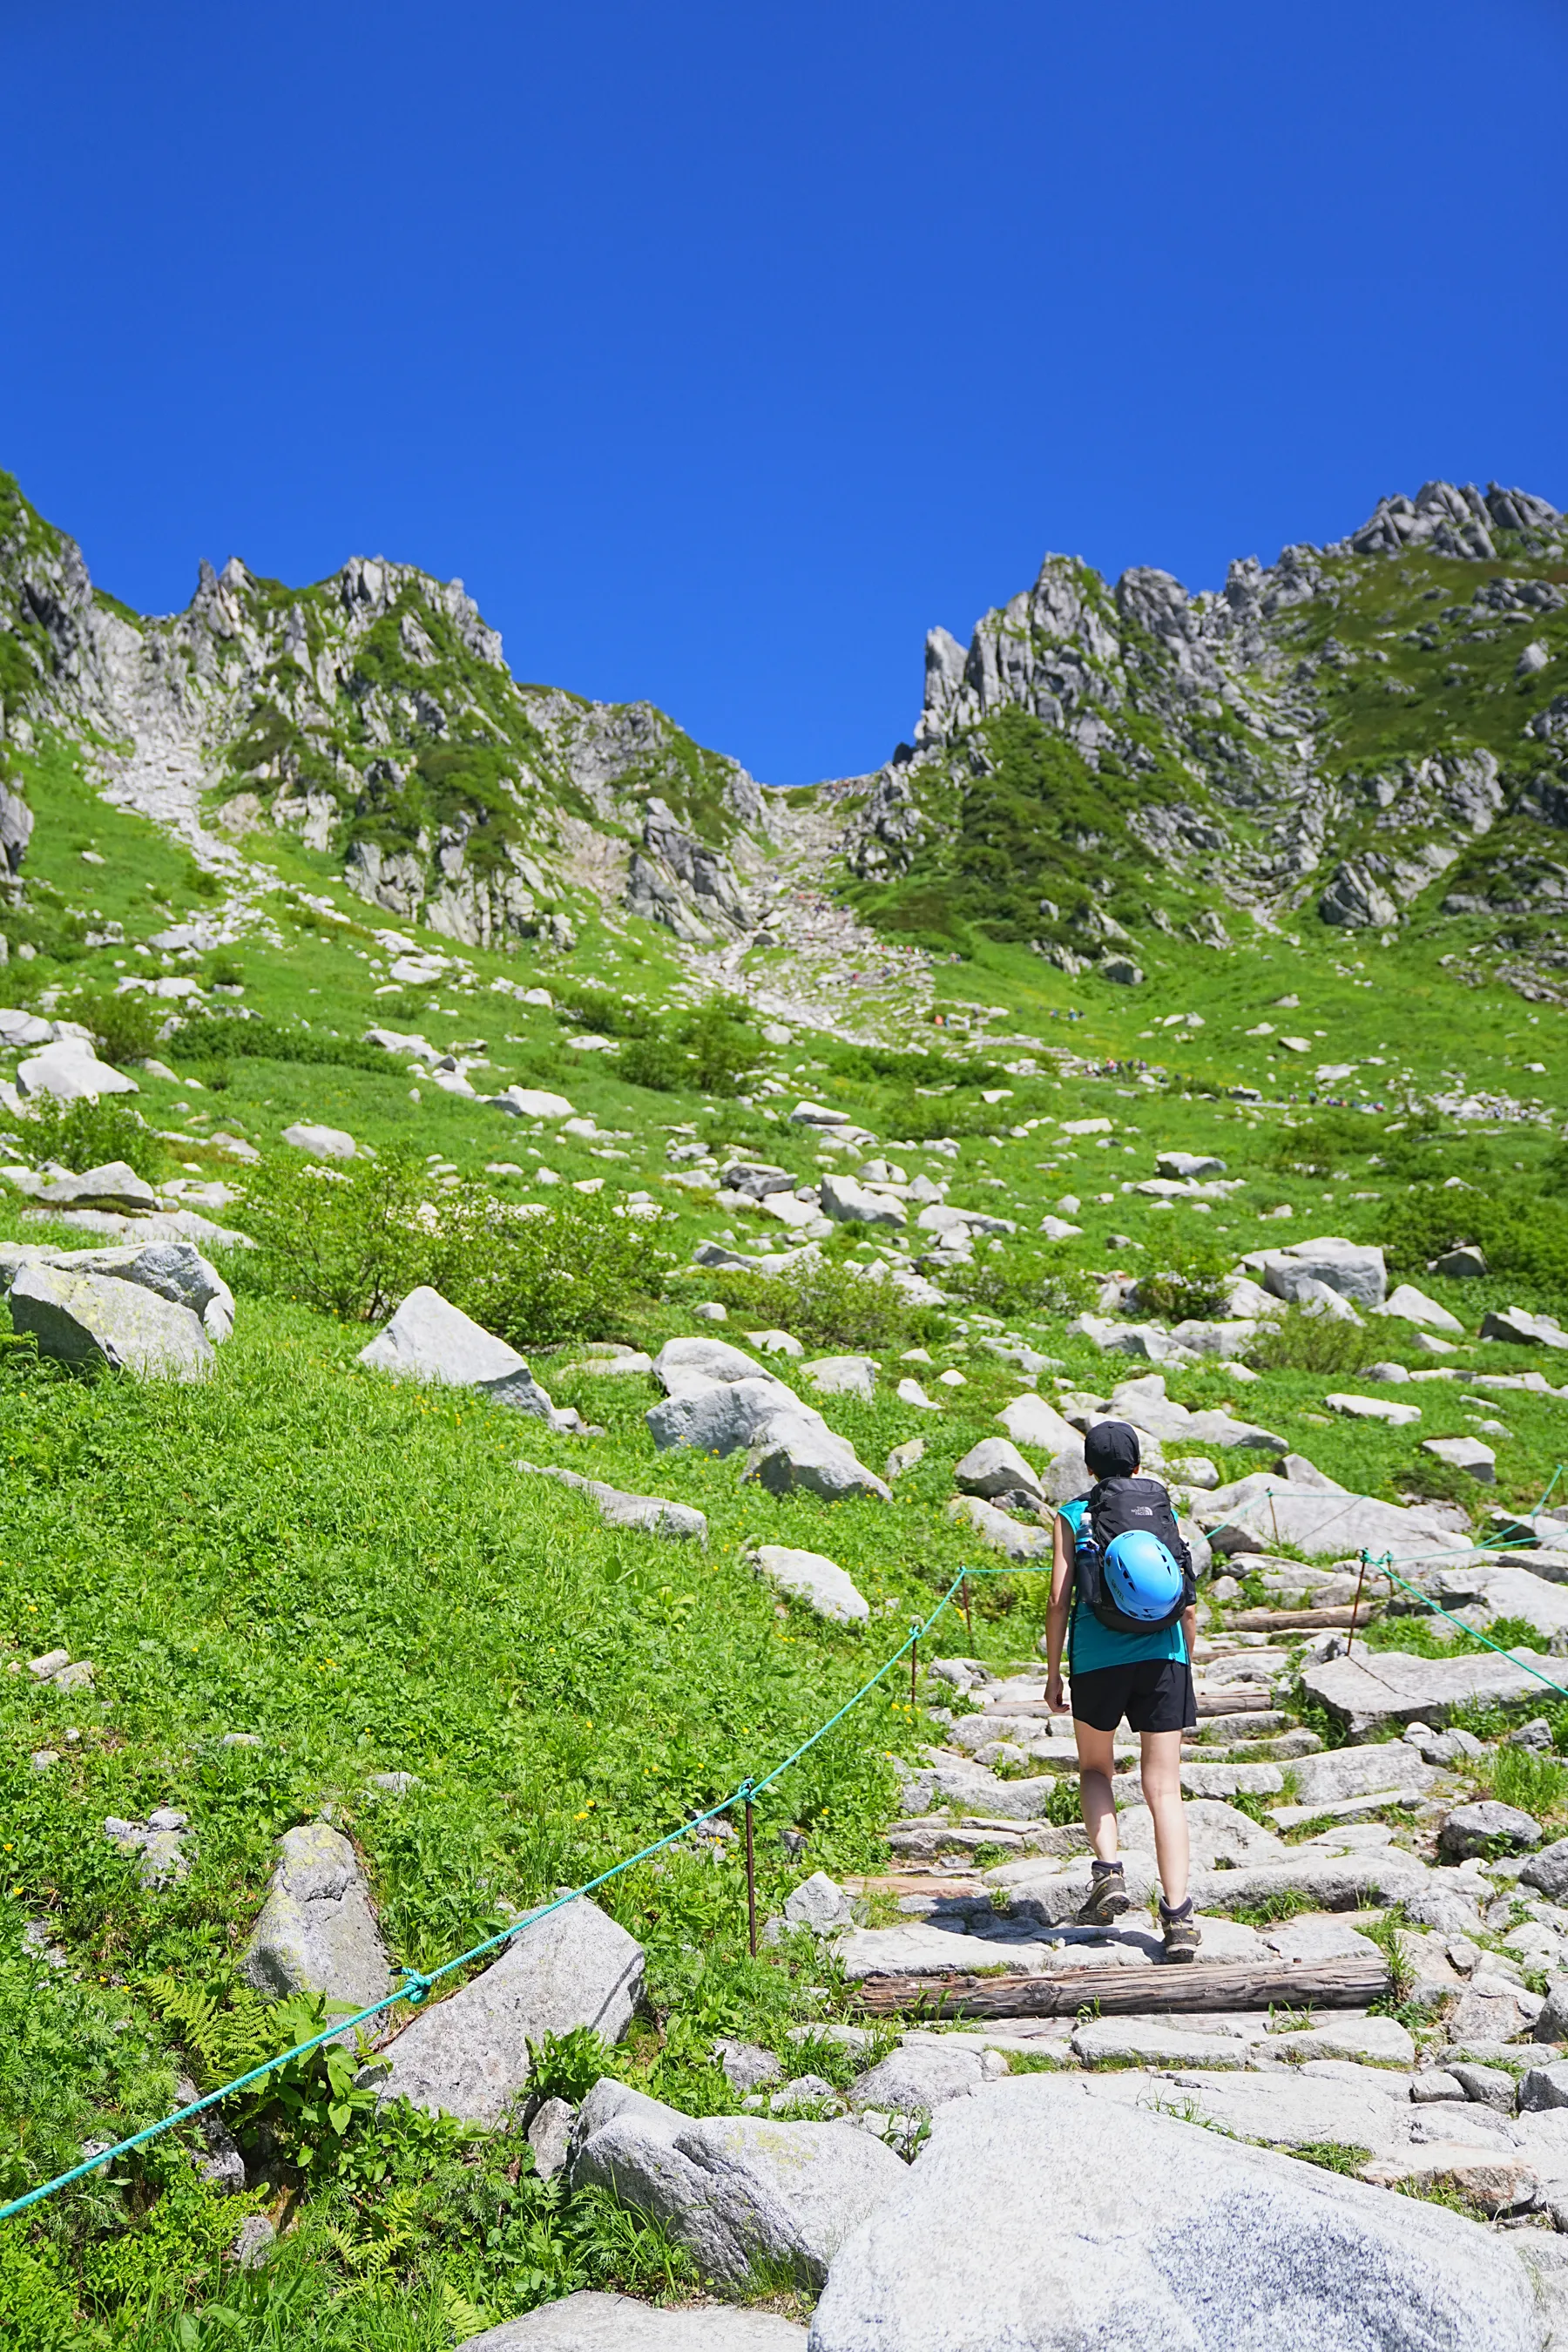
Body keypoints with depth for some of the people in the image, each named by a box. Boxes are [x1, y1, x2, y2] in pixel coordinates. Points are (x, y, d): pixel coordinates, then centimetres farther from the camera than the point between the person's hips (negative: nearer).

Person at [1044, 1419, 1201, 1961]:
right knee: (1163, 1787, 4)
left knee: (1094, 1769, 21)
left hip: (1098, 1657, -1)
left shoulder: (1074, 1516, 3)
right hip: (1163, 1657, 2)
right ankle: (1177, 1914, -4)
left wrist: (1052, 1673, 6)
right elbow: (1189, 1608, 10)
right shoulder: (1166, 1510, 10)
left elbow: (1059, 1601, -2)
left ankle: (1109, 1870, 4)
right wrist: (1187, 1666, 21)